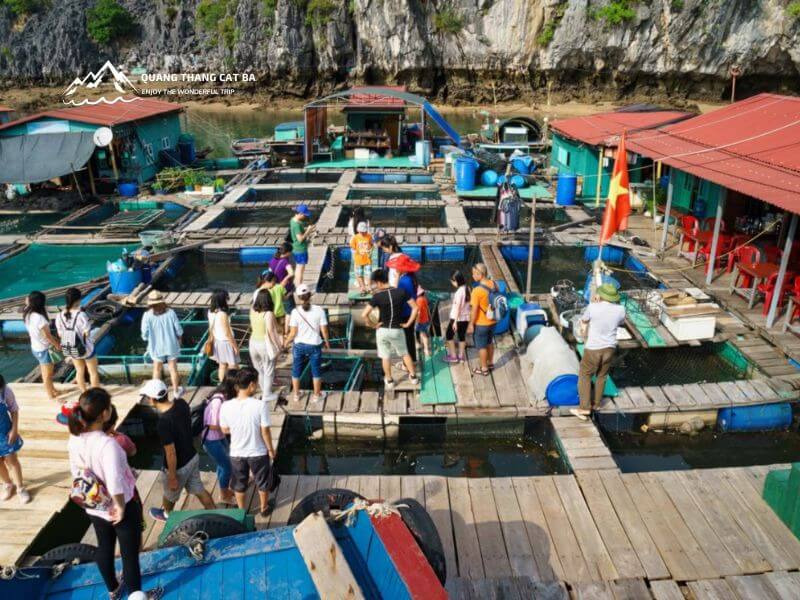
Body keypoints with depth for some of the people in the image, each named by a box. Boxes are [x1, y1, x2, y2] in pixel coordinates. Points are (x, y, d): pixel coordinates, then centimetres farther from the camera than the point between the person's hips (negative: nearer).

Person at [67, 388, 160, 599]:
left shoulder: (74, 439, -13)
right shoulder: (107, 443, -35)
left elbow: (76, 471, 2)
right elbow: (115, 483, -37)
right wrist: (120, 506, -20)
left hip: (93, 507, 7)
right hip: (120, 507, -7)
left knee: (104, 547, 28)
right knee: (130, 554, 15)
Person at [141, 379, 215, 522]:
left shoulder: (163, 423, -35)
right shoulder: (182, 403, -14)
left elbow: (171, 454, -26)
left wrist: (172, 477, -16)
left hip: (178, 466, -6)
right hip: (193, 457, 6)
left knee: (170, 494, 26)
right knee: (198, 490, 23)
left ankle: (166, 514, 54)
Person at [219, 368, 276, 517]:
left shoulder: (226, 406, -19)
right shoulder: (261, 405, -27)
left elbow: (225, 430, -3)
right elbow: (265, 432, -17)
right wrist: (271, 449, -1)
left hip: (237, 454, 2)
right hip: (258, 453, -2)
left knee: (239, 485, 26)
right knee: (262, 483, 25)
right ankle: (264, 508, 45)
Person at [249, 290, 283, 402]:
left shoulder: (252, 311, -6)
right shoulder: (269, 314, -22)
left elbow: (252, 327, 4)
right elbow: (271, 332, -21)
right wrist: (278, 345, -11)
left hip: (253, 343, 6)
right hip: (265, 344, -6)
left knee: (259, 370, 22)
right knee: (268, 371, 12)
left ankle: (264, 390, 39)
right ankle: (267, 395, 22)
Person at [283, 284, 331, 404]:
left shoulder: (295, 312, -14)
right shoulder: (319, 310, -13)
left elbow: (293, 333, -12)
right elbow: (324, 331, -9)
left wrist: (286, 342, 6)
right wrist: (327, 342, 9)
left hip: (299, 345, 0)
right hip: (314, 345, 0)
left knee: (296, 370, 20)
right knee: (316, 370, 18)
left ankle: (296, 394, 34)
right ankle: (316, 395, 30)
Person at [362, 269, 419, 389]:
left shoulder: (377, 296, -15)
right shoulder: (401, 292, -9)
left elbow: (364, 315, -21)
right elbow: (415, 308, -7)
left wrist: (373, 325, -6)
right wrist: (408, 323, 0)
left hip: (382, 330, -1)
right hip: (397, 330, 2)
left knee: (385, 357, 15)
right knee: (405, 353, 21)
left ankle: (389, 381, 27)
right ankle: (413, 376, 29)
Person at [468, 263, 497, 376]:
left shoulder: (477, 290, -28)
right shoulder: (493, 284, -6)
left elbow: (474, 310, -22)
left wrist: (471, 324, -11)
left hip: (481, 323, -7)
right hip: (493, 321, 7)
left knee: (481, 346, 11)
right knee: (490, 342, 25)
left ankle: (484, 369, 24)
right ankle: (490, 363, 41)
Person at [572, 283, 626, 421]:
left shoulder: (593, 307, -19)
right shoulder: (620, 309, -9)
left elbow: (583, 321, 1)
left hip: (593, 349, -4)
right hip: (609, 348, 4)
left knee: (584, 376, 11)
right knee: (601, 376, 22)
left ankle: (585, 408, 7)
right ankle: (596, 402, 37)